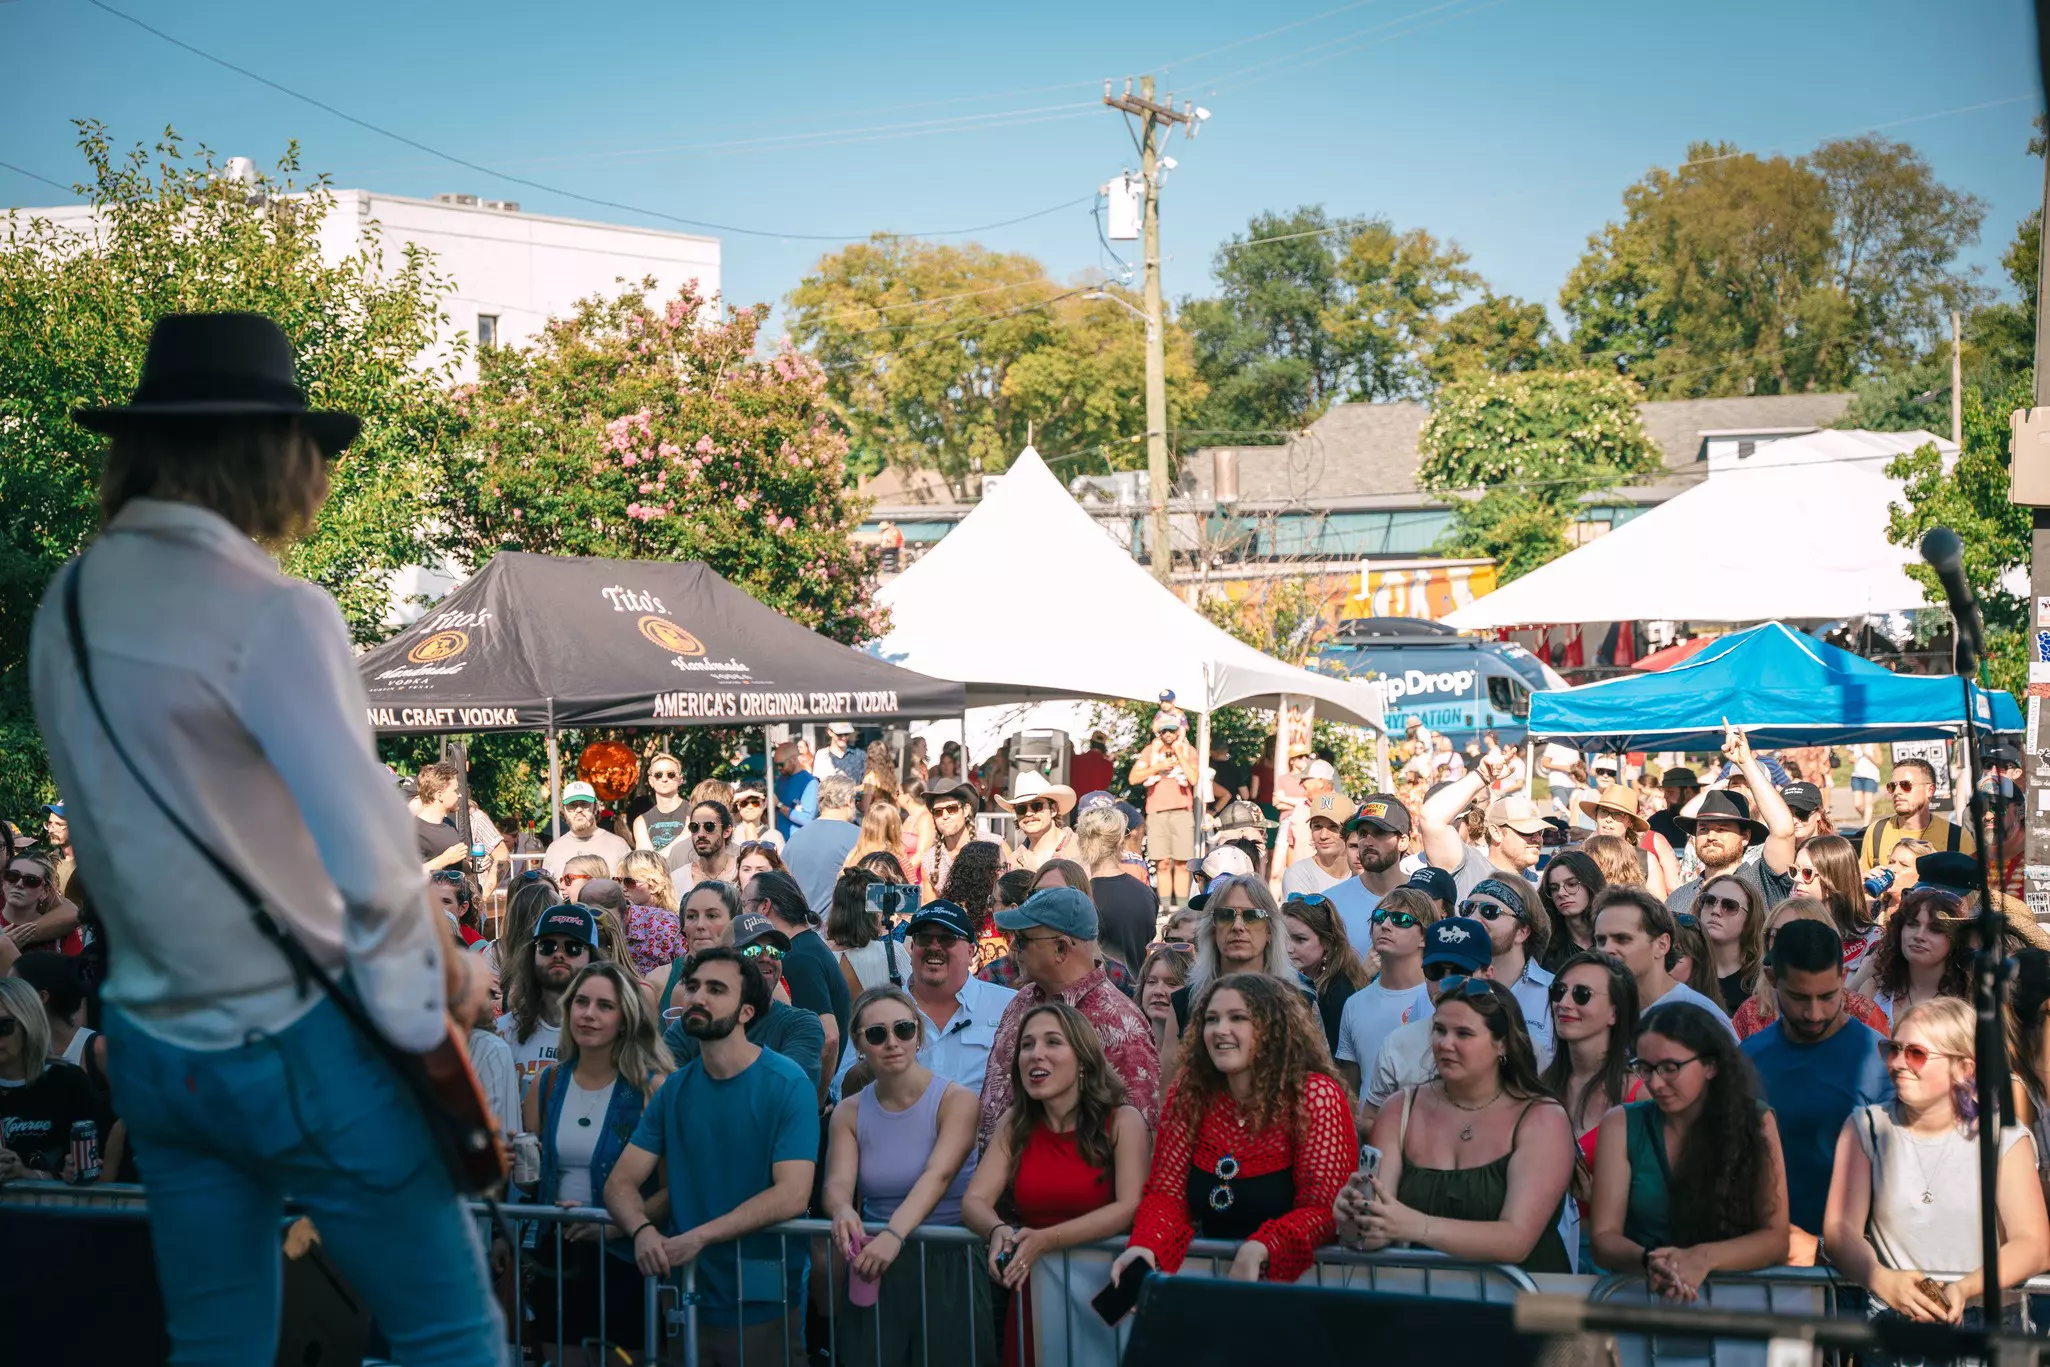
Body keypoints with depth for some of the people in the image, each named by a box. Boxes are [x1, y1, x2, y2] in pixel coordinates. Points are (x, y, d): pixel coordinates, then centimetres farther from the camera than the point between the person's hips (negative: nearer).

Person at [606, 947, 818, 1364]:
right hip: (685, 1297, 4)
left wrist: (698, 1238, -24)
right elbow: (620, 1182, 2)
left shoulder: (787, 1085, -10)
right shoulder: (675, 1088, 6)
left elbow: (791, 1195, -20)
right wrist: (643, 1230, -20)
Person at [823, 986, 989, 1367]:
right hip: (875, 1269, 3)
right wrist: (843, 1210, -32)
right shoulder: (849, 1113, 7)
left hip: (948, 1268, -3)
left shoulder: (955, 1101, -5)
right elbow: (837, 1183, -6)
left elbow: (938, 1176, -20)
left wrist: (894, 1234, -36)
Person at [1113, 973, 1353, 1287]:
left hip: (1292, 1273, -3)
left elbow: (1325, 1209, -13)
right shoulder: (1189, 1091, 2)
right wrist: (1145, 1245, -19)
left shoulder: (1314, 1095, -10)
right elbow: (1168, 1192, 2)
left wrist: (1258, 1250, -30)